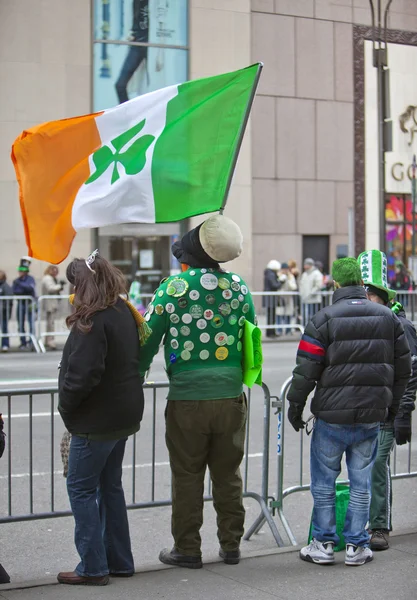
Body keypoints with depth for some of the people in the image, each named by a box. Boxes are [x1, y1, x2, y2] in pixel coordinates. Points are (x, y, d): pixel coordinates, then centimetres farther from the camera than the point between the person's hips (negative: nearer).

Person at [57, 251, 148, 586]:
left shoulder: (94, 320, -20)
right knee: (110, 486, 17)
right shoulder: (126, 313, 7)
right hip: (124, 415, 9)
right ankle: (119, 561, 24)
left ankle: (93, 567, 4)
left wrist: (66, 405, -9)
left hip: (96, 419, -9)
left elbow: (82, 373, -24)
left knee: (81, 488, 1)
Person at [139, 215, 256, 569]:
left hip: (186, 397, -3)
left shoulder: (173, 288, -10)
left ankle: (187, 549, 15)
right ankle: (231, 546, 22)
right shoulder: (239, 287, 1)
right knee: (228, 474, 14)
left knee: (187, 476, 8)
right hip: (231, 396, 3)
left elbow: (148, 341, -6)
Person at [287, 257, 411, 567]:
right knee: (361, 483, 11)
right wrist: (392, 404, 22)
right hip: (371, 416, 3)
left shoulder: (324, 319, -9)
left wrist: (295, 406, 3)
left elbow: (306, 370, -9)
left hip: (332, 416, -3)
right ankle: (356, 546, 15)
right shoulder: (389, 317, 4)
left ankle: (323, 544, 14)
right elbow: (403, 367, 10)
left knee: (324, 482, 9)